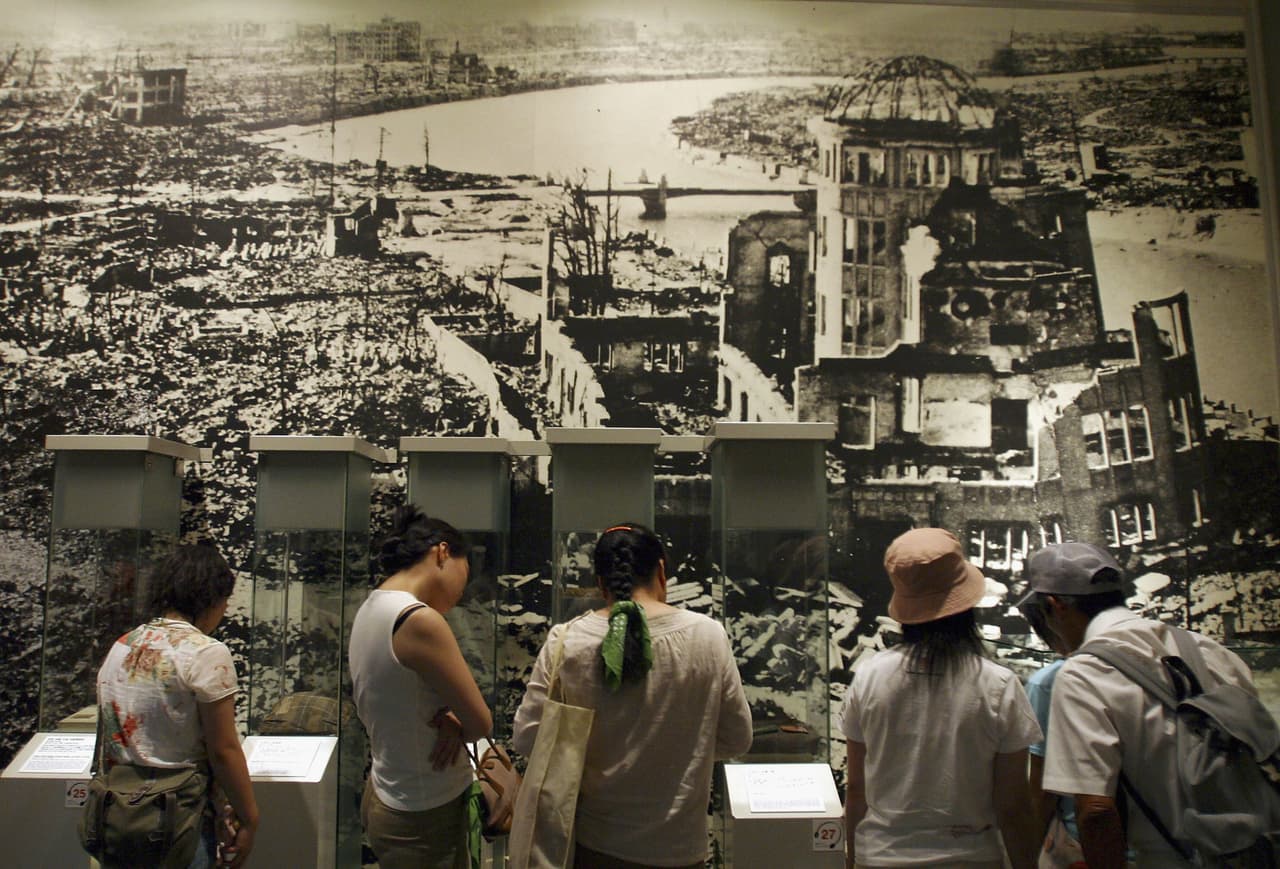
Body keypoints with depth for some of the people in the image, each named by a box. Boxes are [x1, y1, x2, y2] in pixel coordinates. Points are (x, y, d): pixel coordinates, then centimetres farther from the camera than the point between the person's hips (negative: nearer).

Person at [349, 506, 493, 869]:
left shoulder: (371, 608, 2)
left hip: (387, 798, 9)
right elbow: (482, 723, -20)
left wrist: (449, 724, -9)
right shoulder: (420, 621, -26)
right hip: (425, 818, -9)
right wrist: (454, 727, 0)